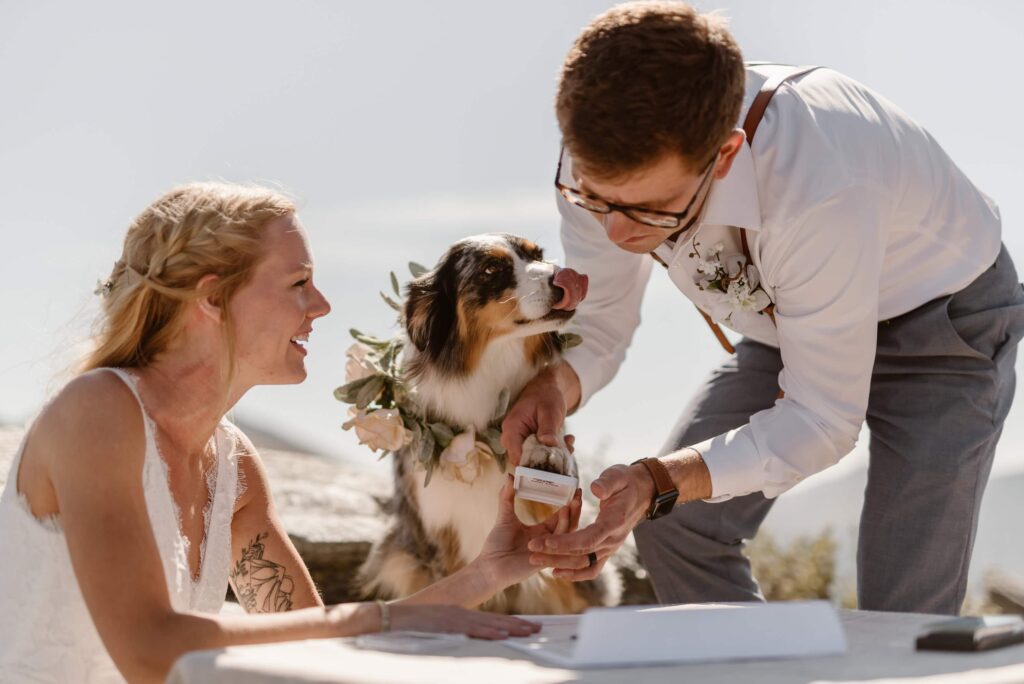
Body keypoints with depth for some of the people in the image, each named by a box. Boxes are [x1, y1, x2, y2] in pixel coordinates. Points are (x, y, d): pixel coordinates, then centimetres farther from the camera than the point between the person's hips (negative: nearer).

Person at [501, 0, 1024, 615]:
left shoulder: (820, 193, -44)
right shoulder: (607, 161, -26)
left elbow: (824, 419, -33)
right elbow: (597, 322, -9)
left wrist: (658, 483, -45)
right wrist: (554, 387, -32)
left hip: (943, 317, -6)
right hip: (787, 316, 6)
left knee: (902, 624, -13)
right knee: (676, 528, -3)